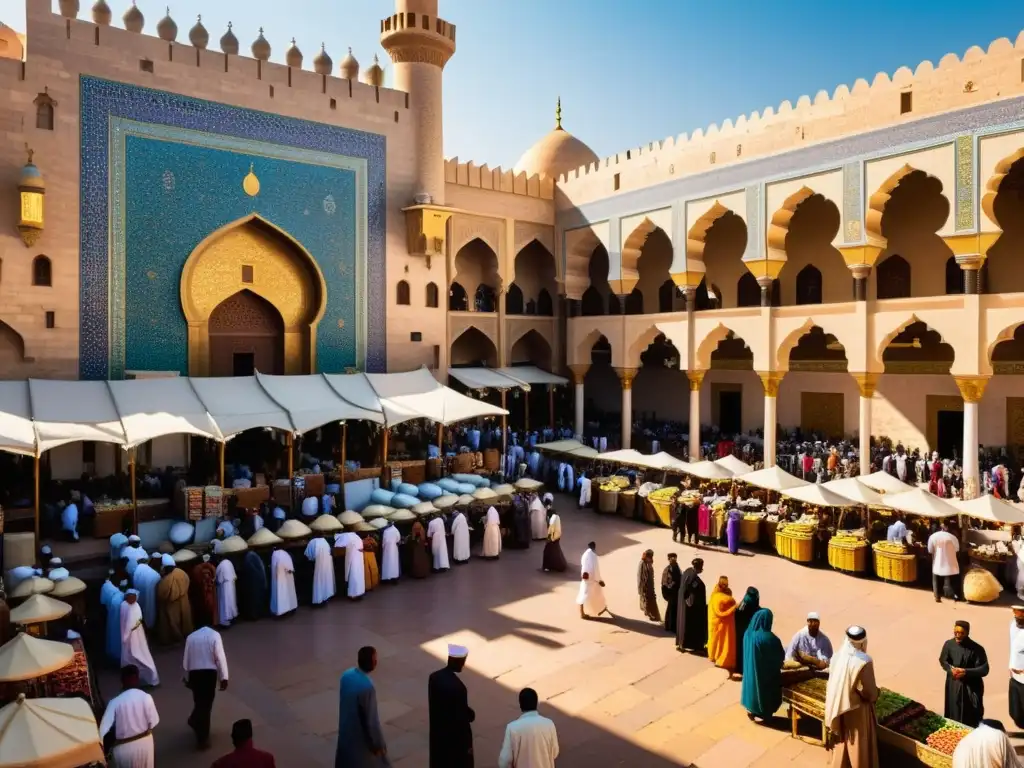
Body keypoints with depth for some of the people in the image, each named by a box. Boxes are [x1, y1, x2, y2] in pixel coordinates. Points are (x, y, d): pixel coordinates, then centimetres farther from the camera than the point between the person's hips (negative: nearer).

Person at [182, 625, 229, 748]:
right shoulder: (214, 635, -4)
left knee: (199, 701, 22)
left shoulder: (191, 637, 6)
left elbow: (186, 660, 10)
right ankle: (202, 738, 13)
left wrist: (187, 678, 21)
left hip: (194, 673, 3)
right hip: (209, 672, -2)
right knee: (206, 704, 7)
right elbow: (220, 657, -8)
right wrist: (223, 677, -5)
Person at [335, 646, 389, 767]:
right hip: (361, 736, -7)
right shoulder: (367, 687, -34)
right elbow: (371, 719, -24)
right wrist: (377, 743, -10)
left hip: (346, 731, 7)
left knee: (346, 762, 26)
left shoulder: (346, 675, -11)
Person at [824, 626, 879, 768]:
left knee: (843, 740, 22)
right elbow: (870, 691, -19)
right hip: (858, 709, -6)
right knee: (859, 744, 12)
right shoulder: (864, 662, -27)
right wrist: (875, 695, 3)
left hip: (840, 706, 6)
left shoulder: (837, 657, -7)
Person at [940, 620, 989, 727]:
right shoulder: (949, 644, -8)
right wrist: (951, 669, -15)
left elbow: (984, 670, -13)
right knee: (954, 716, 13)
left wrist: (966, 672, -24)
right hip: (954, 686, 3)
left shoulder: (977, 649, -16)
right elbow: (942, 661, 5)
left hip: (972, 688, -3)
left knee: (972, 719, 7)